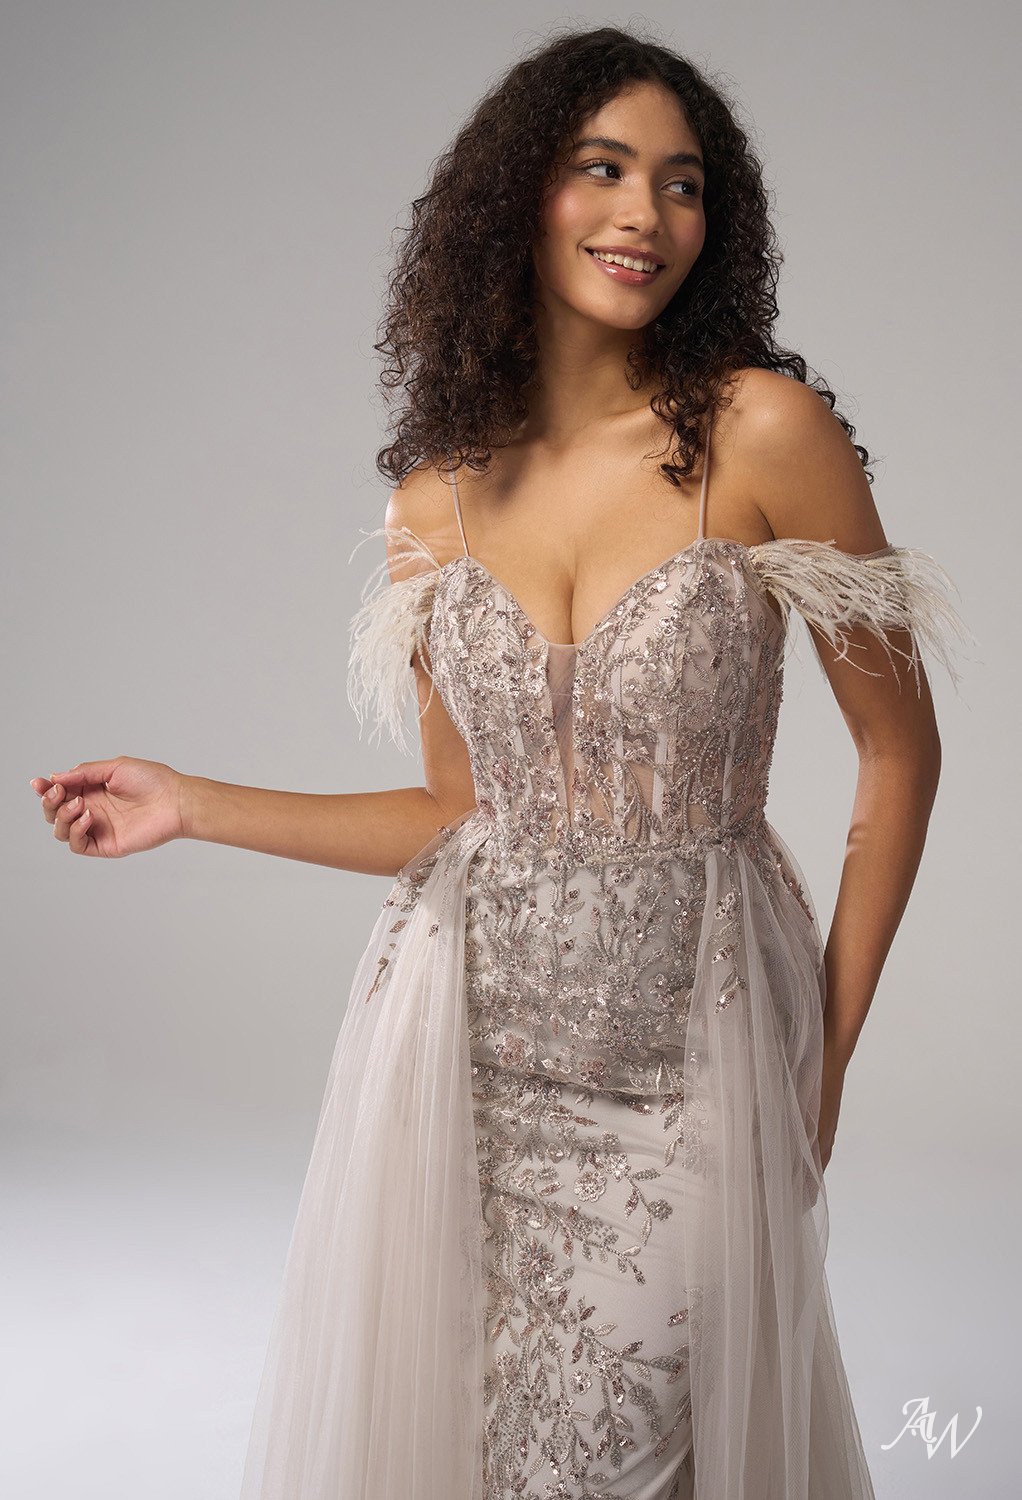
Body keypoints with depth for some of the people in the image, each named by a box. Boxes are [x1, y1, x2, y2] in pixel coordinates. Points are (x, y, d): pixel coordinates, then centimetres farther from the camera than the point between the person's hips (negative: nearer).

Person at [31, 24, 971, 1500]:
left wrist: (829, 1045, -1)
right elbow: (460, 813, 9)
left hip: (686, 1055, -3)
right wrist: (192, 806, 6)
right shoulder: (438, 498, 3)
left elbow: (900, 746, -3)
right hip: (466, 1046, 4)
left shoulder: (762, 432, -9)